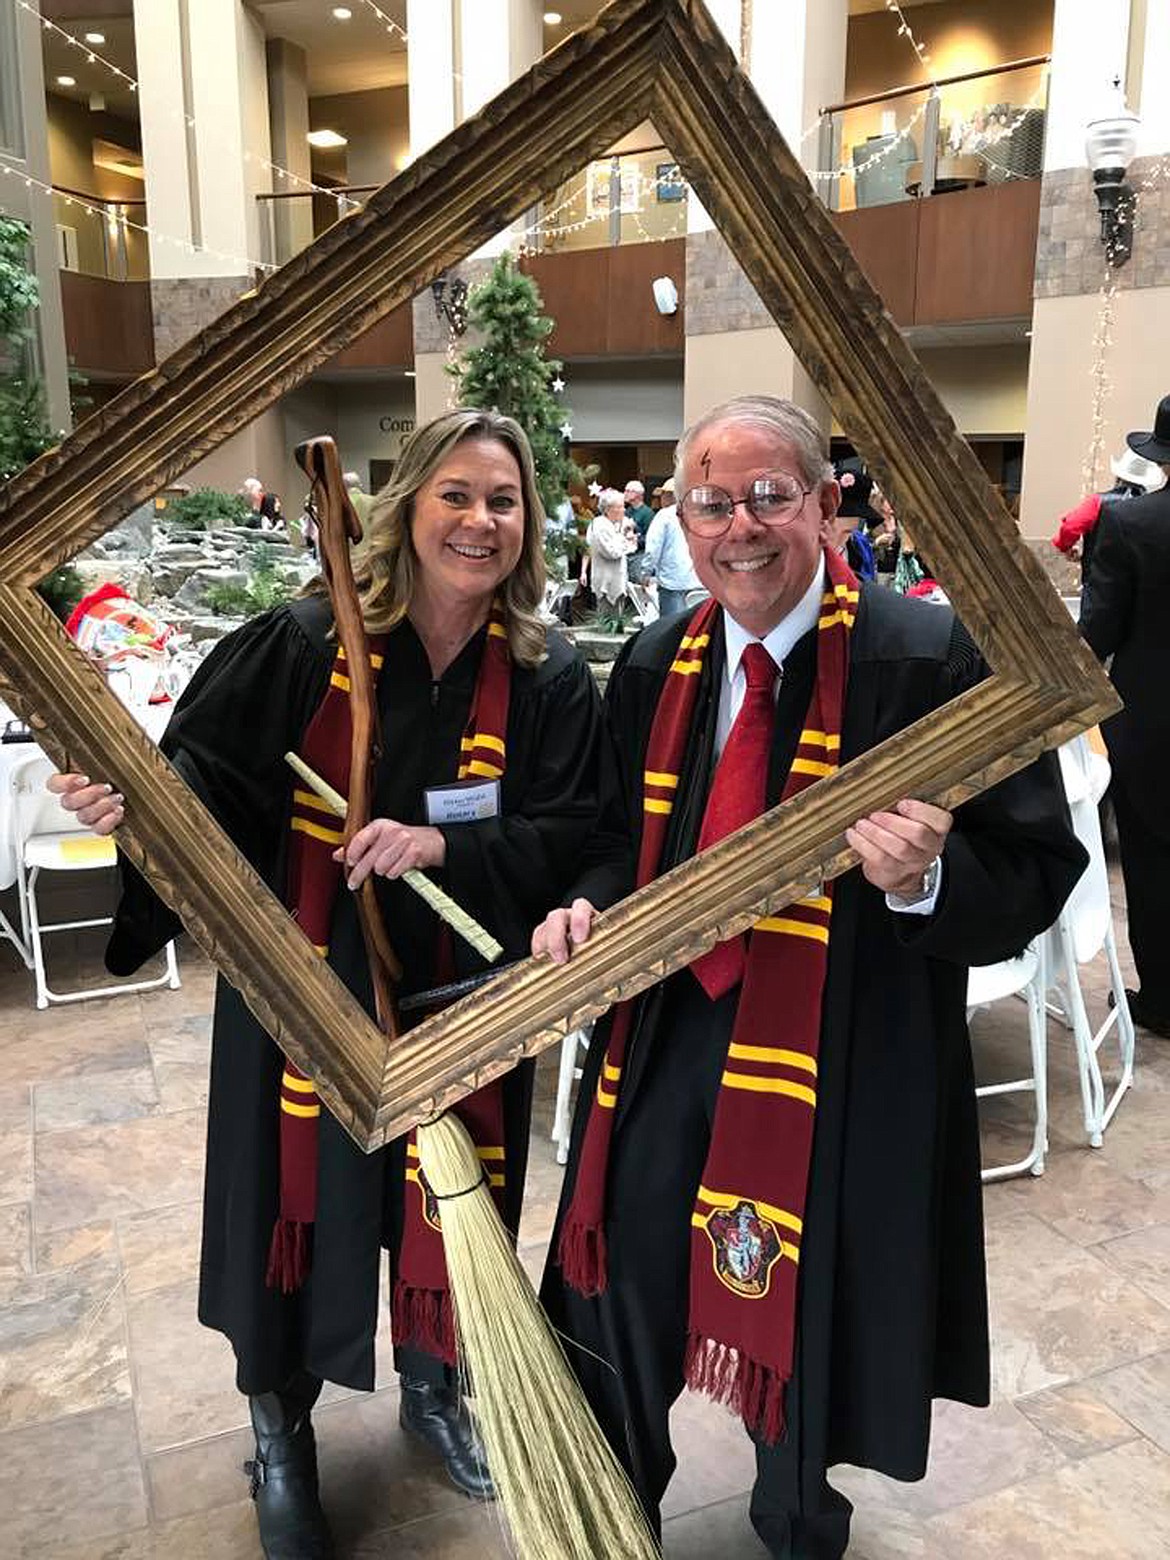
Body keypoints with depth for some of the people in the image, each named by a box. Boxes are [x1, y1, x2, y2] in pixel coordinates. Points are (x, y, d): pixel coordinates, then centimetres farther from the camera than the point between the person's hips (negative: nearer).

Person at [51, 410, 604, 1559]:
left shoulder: (550, 680, -5)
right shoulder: (303, 645, -9)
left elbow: (569, 838, -8)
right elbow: (210, 776, -5)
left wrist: (445, 845, -23)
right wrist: (138, 802, -27)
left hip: (461, 1004, 2)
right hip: (304, 994, -1)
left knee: (444, 1201, 18)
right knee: (300, 1197, 10)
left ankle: (431, 1385, 48)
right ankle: (279, 1431, 39)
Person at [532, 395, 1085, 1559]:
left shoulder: (933, 660, -15)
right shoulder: (655, 667, 3)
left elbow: (1035, 875, -13)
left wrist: (926, 881, -33)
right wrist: (590, 906, -6)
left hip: (843, 1070, -4)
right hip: (662, 1041, 5)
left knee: (802, 1324, 17)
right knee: (617, 1301, 18)